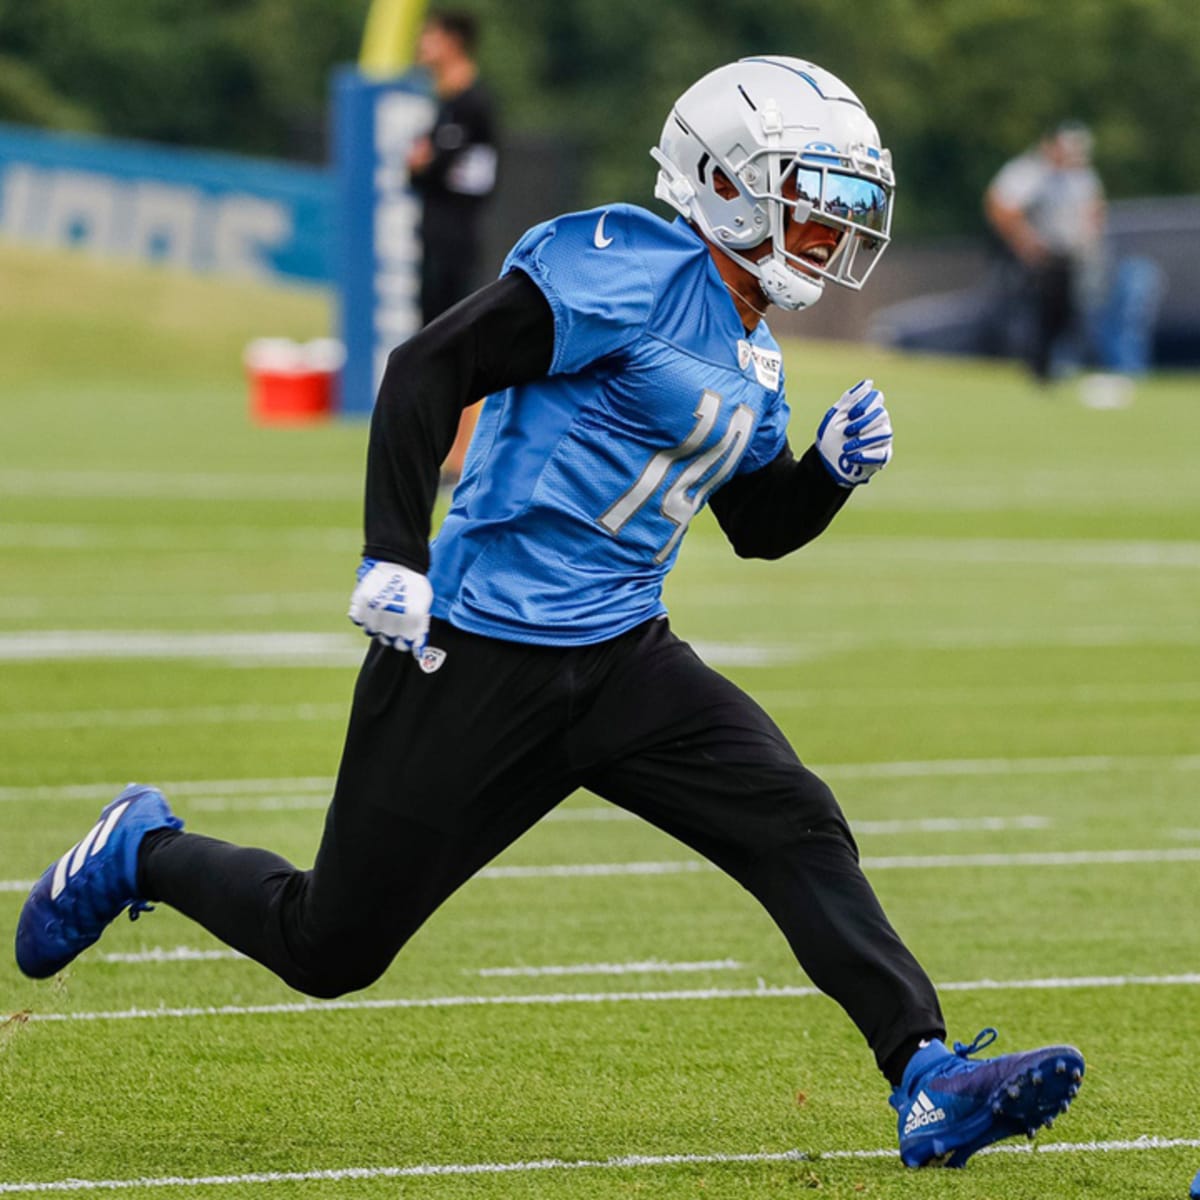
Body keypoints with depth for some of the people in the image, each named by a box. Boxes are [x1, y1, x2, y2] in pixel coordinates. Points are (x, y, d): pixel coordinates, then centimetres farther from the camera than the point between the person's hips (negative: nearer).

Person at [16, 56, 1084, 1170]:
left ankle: (928, 1081, -17)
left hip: (623, 658, 8)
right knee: (331, 948, 4)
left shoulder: (753, 361, 14)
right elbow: (427, 367, -19)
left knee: (798, 828, -12)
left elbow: (759, 526, 27)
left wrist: (834, 468, 5)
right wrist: (393, 557, -25)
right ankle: (144, 853, 31)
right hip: (480, 658, -8)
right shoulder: (631, 271, -15)